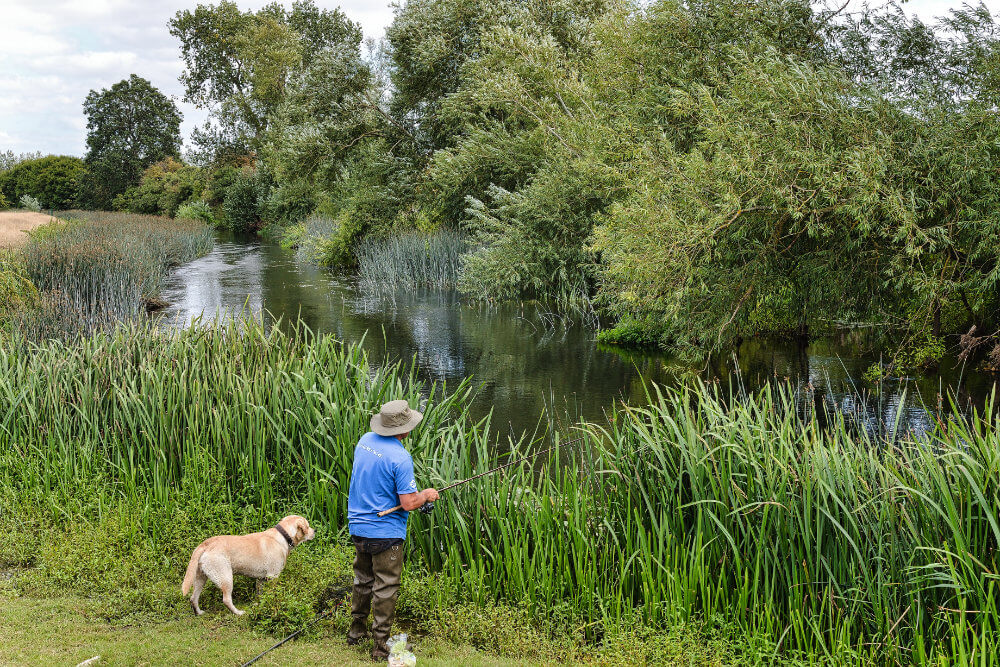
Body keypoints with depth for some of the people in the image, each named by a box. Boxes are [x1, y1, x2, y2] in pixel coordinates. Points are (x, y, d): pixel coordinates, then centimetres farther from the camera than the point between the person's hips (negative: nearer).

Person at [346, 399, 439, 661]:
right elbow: (408, 503, -23)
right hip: (386, 533, -7)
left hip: (358, 528, 7)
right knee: (386, 588, 3)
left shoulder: (365, 440, 2)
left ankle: (356, 631, 34)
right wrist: (426, 495, -1)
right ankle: (380, 646, 9)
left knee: (362, 581, 22)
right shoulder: (400, 457, -22)